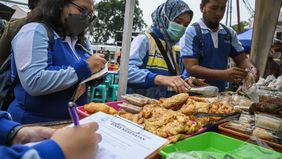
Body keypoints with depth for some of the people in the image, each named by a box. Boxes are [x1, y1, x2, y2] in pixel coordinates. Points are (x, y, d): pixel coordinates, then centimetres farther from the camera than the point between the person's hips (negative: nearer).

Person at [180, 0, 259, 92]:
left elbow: (242, 59, 14)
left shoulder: (229, 33, 9)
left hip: (220, 92, 5)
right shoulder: (191, 32, -8)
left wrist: (252, 69, -8)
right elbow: (191, 68, -15)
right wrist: (224, 74, -25)